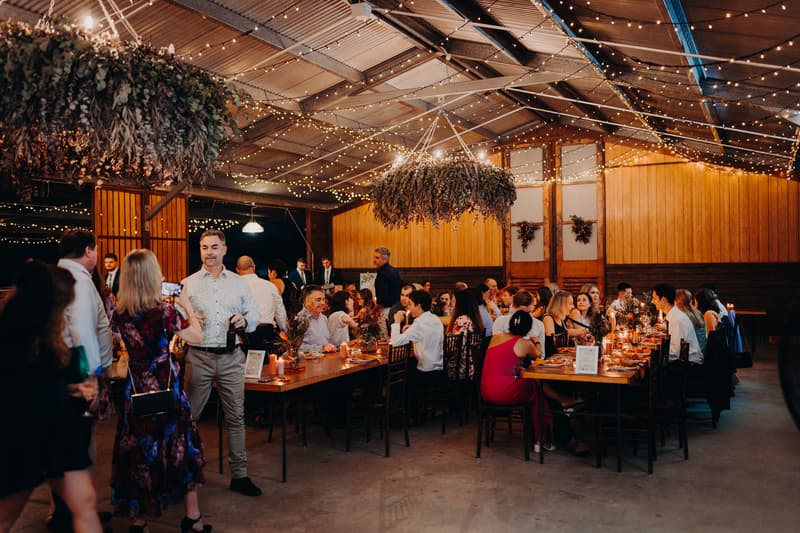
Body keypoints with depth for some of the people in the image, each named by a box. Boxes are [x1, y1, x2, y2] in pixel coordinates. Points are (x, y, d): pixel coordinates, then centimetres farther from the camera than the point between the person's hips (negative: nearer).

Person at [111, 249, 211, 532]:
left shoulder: (120, 314, -4)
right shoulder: (165, 311, -18)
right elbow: (197, 337, -9)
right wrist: (186, 305, 1)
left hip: (136, 389, 4)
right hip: (166, 388, -4)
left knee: (137, 449, 13)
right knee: (180, 445, 10)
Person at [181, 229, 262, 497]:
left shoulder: (239, 283, 9)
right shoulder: (188, 284, 6)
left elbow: (254, 314, 12)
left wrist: (244, 320, -9)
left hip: (231, 357, 1)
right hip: (199, 356, -1)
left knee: (236, 416, 6)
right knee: (189, 416, 4)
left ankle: (239, 475, 15)